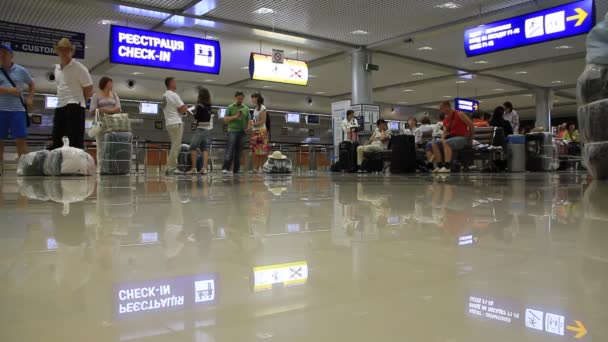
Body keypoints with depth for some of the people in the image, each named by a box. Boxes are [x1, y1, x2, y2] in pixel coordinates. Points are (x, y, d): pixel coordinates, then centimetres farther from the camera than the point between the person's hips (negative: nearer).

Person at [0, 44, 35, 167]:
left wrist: (30, 98, 7)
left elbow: (31, 84, 21)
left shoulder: (21, 71, 8)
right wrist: (10, 90, -14)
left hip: (18, 109, -1)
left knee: (20, 139, -5)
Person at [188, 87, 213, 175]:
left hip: (201, 129, -6)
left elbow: (196, 117, -9)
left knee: (193, 147, 0)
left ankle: (194, 168, -7)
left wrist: (195, 110, 9)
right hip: (209, 129, 6)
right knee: (205, 149, 4)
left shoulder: (200, 106, -11)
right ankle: (204, 168, -6)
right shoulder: (209, 105, 7)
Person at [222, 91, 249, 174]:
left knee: (238, 151, 4)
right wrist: (235, 117, -13)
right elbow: (225, 119, 1)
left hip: (242, 132, 4)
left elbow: (248, 120, 17)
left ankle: (236, 170, 8)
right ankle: (225, 168, -18)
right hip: (232, 131, -3)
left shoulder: (246, 108, 16)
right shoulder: (230, 107, 7)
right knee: (230, 150, -13)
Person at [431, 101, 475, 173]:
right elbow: (445, 131, 12)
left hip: (462, 137, -8)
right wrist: (443, 139, -10)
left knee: (446, 143, -34)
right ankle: (440, 166, -13)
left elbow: (471, 125, -8)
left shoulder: (459, 114, -8)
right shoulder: (446, 119, 14)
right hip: (452, 137, 8)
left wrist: (470, 139, -2)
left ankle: (447, 166, -41)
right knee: (435, 144, -7)